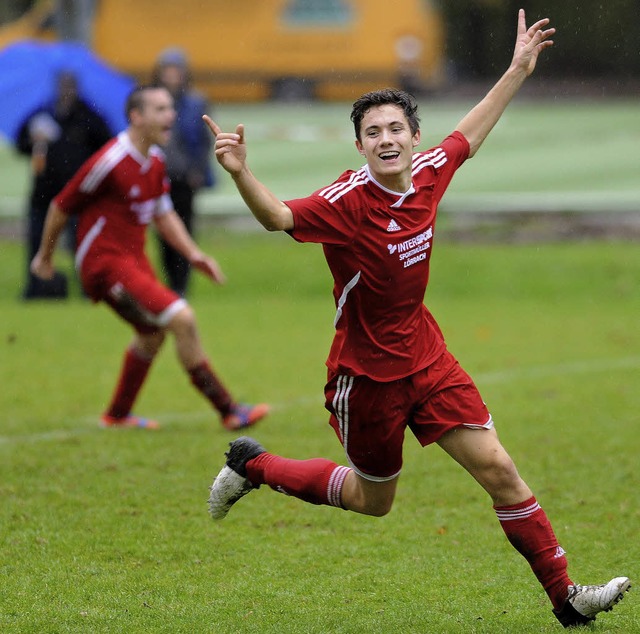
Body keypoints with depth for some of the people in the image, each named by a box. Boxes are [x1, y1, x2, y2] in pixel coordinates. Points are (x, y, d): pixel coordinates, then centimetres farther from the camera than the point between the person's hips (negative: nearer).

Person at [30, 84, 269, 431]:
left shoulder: (154, 160, 7)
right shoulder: (110, 162, -21)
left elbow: (163, 214, 19)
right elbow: (61, 207, -10)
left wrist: (193, 254, 7)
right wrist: (45, 256, 2)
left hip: (133, 259, 10)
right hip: (105, 263, -10)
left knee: (152, 334, 25)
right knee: (182, 319, -18)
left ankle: (117, 415, 43)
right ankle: (229, 411, -11)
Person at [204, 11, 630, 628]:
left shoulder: (429, 173, -5)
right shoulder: (348, 200, -23)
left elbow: (468, 135, 17)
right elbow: (278, 216, -40)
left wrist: (518, 70, 22)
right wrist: (241, 174, -59)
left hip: (425, 357, 5)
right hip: (367, 374, -5)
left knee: (497, 468, -3)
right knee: (374, 498, 14)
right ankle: (253, 465, 35)